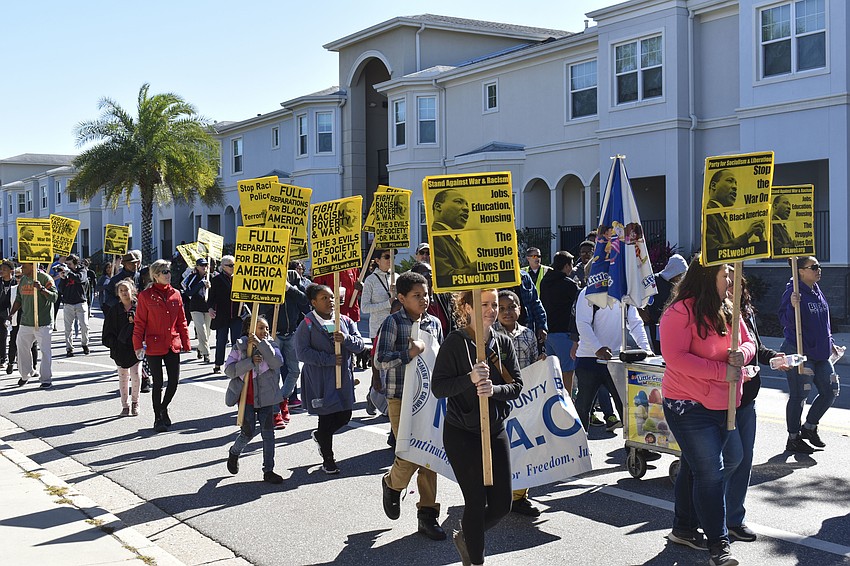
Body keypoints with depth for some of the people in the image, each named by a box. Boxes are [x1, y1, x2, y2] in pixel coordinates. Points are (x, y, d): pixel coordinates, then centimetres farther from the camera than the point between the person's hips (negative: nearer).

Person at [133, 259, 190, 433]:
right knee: (158, 383, 3)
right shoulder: (146, 295, -6)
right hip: (154, 346, -4)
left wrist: (186, 343, 8)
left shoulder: (175, 294, 6)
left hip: (173, 346, 4)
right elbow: (139, 323, -4)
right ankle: (158, 418, 18)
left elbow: (181, 321, 10)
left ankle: (163, 408, 31)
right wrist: (138, 345, -9)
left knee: (174, 381, 4)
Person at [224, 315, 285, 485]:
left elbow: (277, 362, -17)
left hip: (266, 397, 2)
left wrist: (261, 344, -22)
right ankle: (234, 453, 35)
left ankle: (268, 471, 13)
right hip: (246, 397, -2)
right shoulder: (239, 346, -2)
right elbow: (229, 370, -9)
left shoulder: (270, 345, 2)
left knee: (268, 434, 3)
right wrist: (250, 361, -20)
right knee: (248, 432, 2)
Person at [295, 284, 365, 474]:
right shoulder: (307, 324, -7)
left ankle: (319, 435, 40)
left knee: (344, 416, 10)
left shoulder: (345, 321, 7)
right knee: (327, 417, 3)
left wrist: (346, 339, -20)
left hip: (344, 378, 5)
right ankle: (328, 459, 21)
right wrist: (329, 360, -19)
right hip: (320, 380, -5)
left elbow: (359, 345, 2)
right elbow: (302, 352, -14)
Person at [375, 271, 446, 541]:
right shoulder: (393, 322, -6)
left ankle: (427, 514, 14)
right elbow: (381, 360, -12)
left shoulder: (434, 323, 9)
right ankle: (392, 483, 27)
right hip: (401, 397, -4)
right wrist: (408, 353, -23)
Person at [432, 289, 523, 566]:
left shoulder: (505, 343, 5)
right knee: (476, 501, 0)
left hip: (496, 431, 5)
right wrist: (470, 379, -29)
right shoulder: (455, 342, -10)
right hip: (462, 434, -5)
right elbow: (438, 387, -15)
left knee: (502, 504, 7)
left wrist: (494, 389, -21)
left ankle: (465, 536, 34)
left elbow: (517, 386, -1)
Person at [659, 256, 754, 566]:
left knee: (694, 468, 19)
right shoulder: (680, 313, -17)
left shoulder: (728, 310, 8)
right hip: (690, 406, -8)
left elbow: (748, 342, 13)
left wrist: (741, 354, -12)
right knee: (710, 473, -7)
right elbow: (676, 358, -24)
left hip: (723, 405, 8)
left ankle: (683, 528, 32)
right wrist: (722, 370, -23)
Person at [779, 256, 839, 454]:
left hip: (820, 354, 8)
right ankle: (793, 438, 14)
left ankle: (809, 427, 28)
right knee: (799, 395, 0)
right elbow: (785, 321, -21)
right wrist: (793, 306, -37)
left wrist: (830, 343, 23)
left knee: (830, 391, 10)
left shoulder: (817, 292, 13)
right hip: (799, 353, -8)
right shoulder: (793, 292, -14)